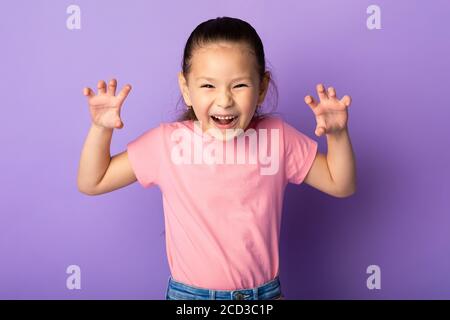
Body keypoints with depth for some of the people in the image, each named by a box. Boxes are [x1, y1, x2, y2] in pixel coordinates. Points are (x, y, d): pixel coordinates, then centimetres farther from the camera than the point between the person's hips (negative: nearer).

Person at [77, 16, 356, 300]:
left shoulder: (277, 137, -9)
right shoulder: (167, 142, -11)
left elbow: (341, 186, 0)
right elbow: (91, 183, -3)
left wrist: (338, 134, -17)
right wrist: (101, 128, -18)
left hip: (265, 292, 1)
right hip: (188, 293, 0)